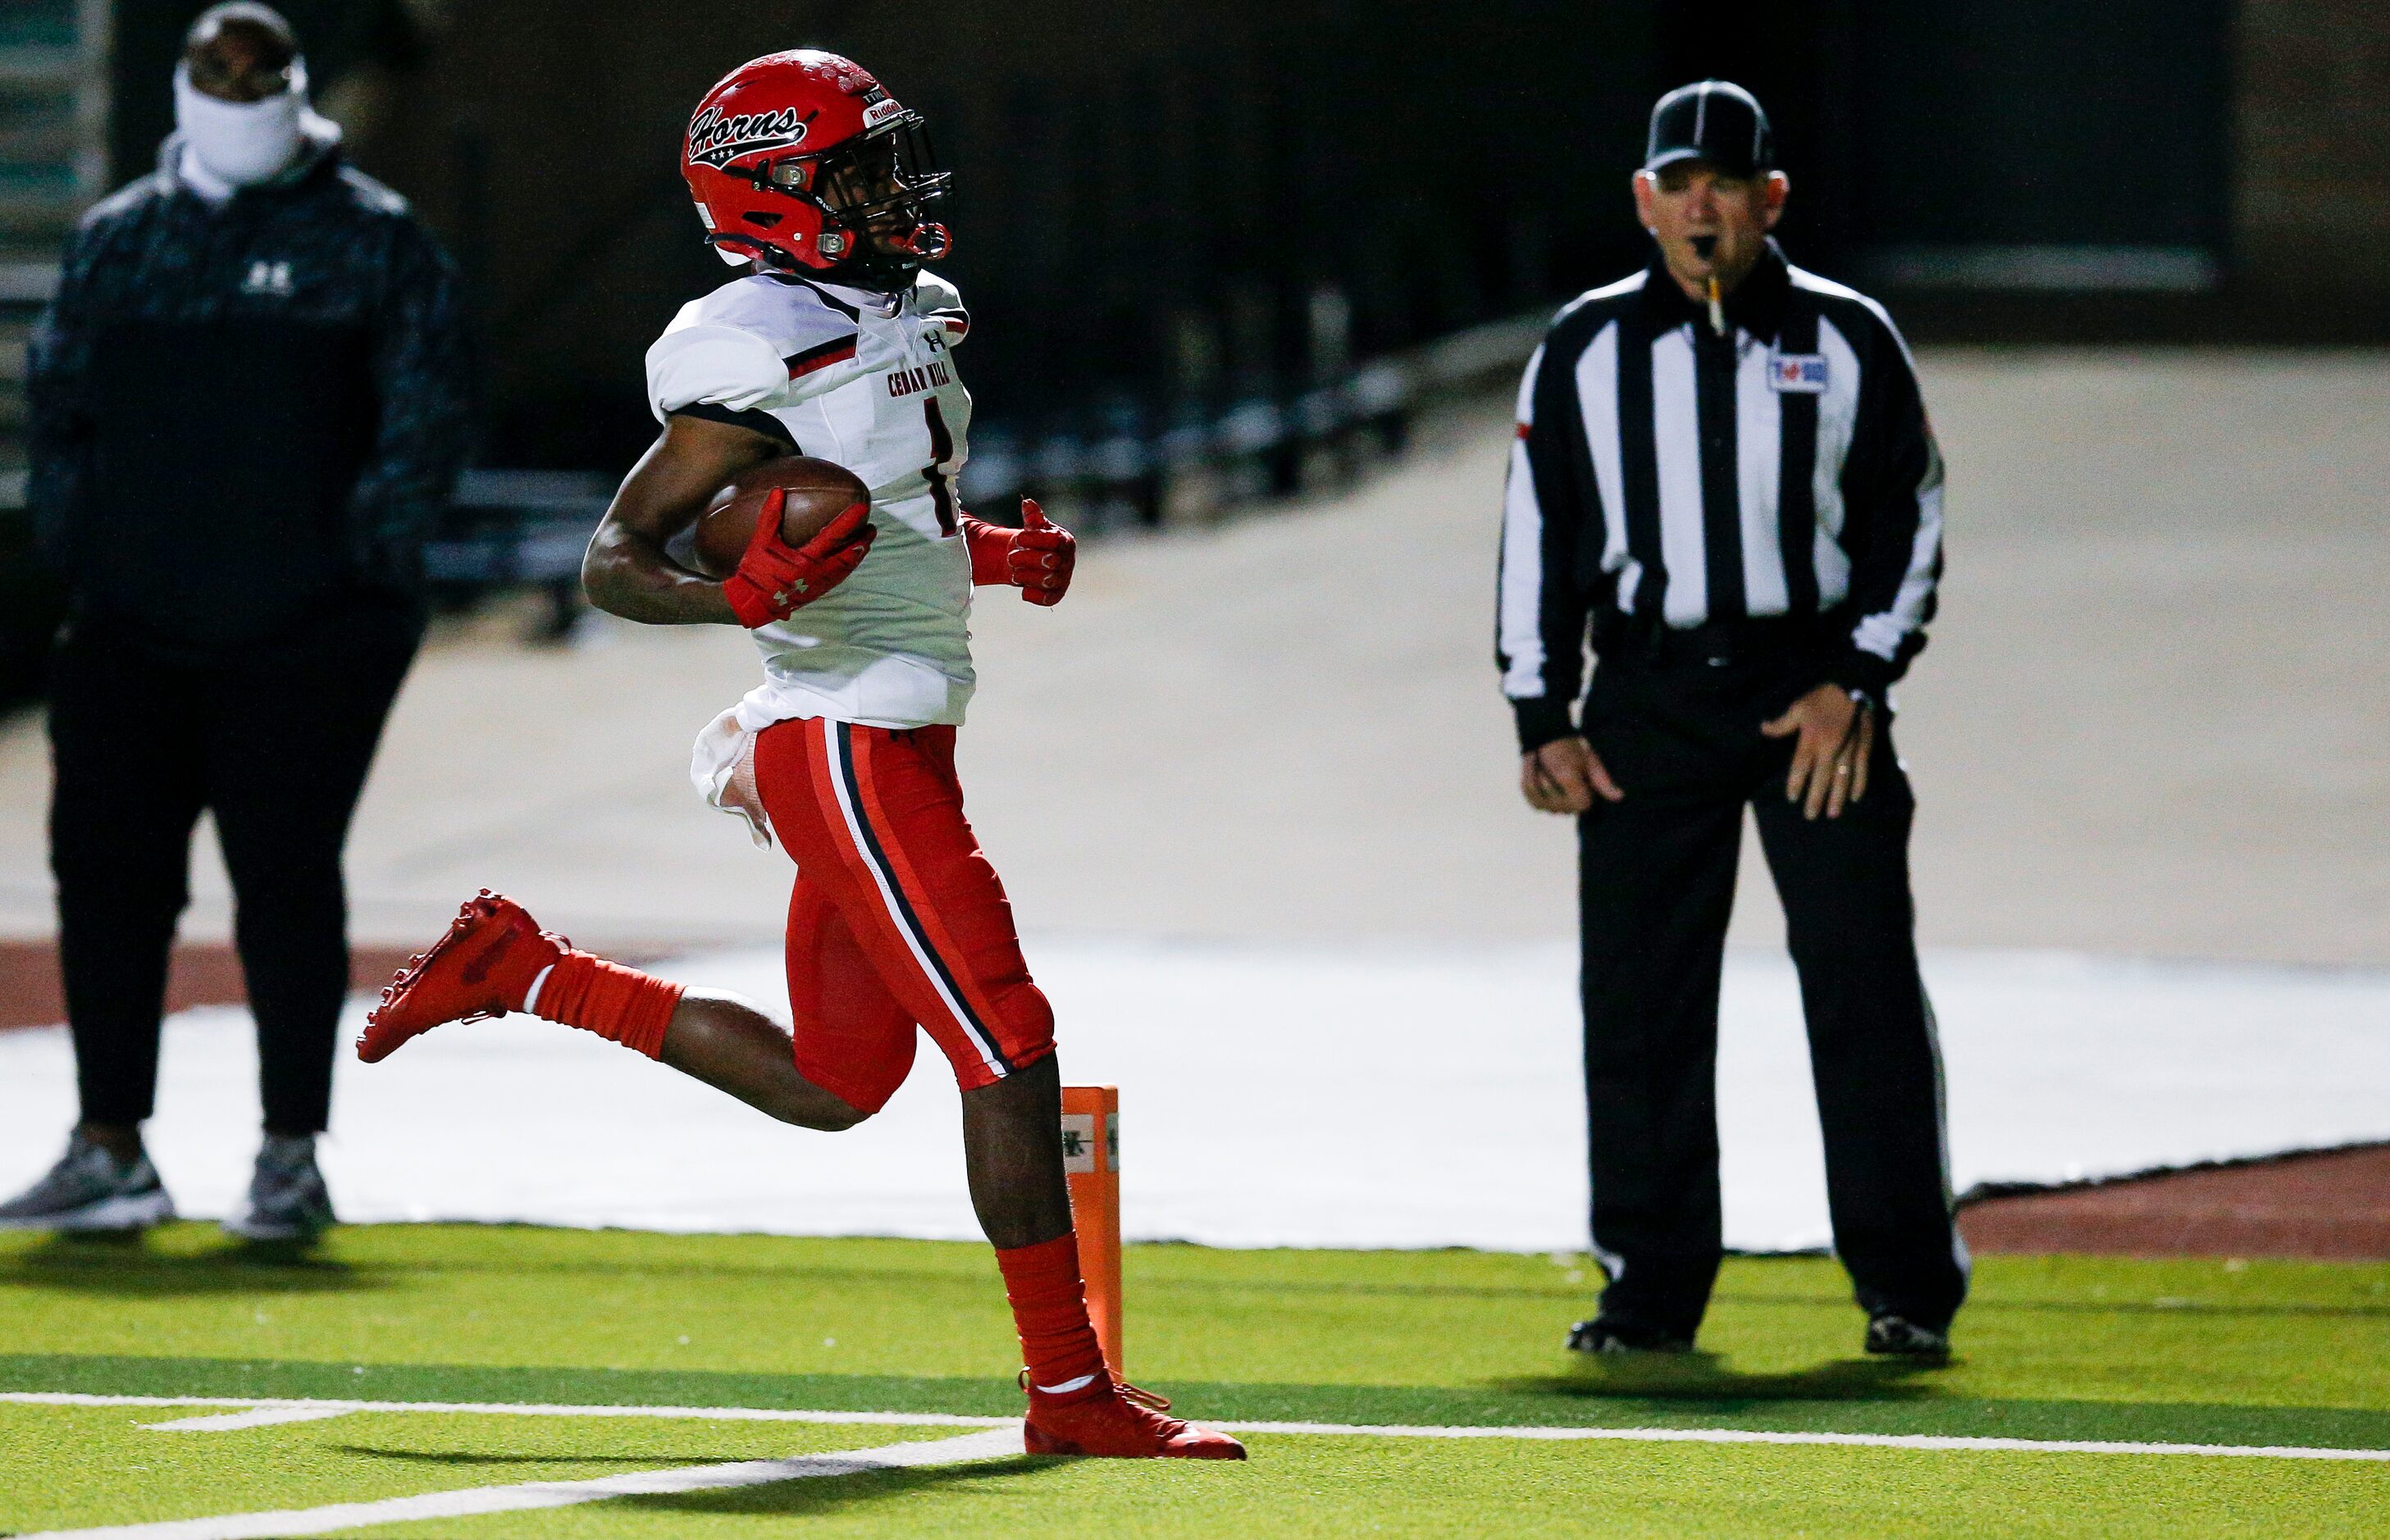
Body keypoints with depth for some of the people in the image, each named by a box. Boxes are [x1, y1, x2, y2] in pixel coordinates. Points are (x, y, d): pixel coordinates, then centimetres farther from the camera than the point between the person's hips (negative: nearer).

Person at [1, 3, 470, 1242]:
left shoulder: (371, 242, 2)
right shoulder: (115, 241, 13)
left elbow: (427, 417, -1)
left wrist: (361, 558, -9)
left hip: (308, 638, -4)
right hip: (134, 629, 4)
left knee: (287, 880, -5)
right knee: (105, 870, 0)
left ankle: (292, 1161, 2)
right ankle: (111, 1152, 8)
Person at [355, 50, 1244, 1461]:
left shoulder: (907, 323, 14)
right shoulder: (765, 361, -15)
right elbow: (616, 560, -10)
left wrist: (1001, 557, 11)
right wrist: (740, 595, -28)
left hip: (892, 745, 10)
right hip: (849, 749, -10)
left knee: (831, 1087, 16)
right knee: (1009, 1049, -9)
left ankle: (524, 969, 25)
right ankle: (1070, 1390, -2)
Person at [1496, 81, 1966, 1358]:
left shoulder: (1846, 339, 3)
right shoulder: (1587, 347, 6)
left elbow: (1911, 515, 7)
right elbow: (1537, 532, 9)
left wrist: (1857, 683, -3)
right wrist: (1542, 717, 2)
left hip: (1816, 694, -1)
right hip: (1648, 701, 2)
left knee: (1865, 986, -5)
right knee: (1638, 1000, 0)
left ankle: (1907, 1288, 0)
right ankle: (1651, 1289, 9)